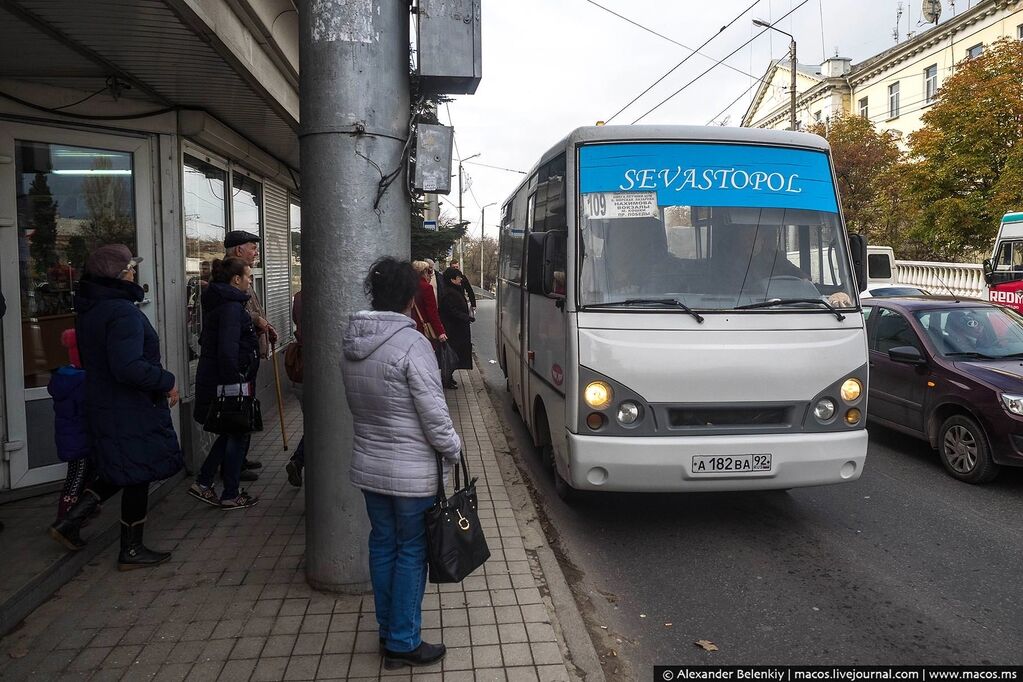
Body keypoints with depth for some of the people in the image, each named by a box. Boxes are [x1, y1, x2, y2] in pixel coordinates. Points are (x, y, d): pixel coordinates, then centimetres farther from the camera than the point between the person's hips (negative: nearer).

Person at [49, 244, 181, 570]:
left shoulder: (89, 310, 9)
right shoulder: (122, 312, -23)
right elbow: (128, 367, -32)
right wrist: (167, 382, -18)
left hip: (102, 405, 9)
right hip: (132, 410, -9)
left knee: (119, 473, 23)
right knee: (138, 476, 4)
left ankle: (70, 522, 21)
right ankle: (131, 550, 16)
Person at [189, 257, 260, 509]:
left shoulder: (216, 302, 13)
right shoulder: (231, 306, -19)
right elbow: (228, 349, -26)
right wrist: (235, 382, -22)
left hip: (212, 379, 10)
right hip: (230, 382, -10)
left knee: (230, 432, 20)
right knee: (238, 435, 4)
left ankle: (202, 483, 23)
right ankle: (230, 495, 14)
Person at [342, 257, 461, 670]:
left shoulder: (351, 343, 2)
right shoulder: (411, 344, -21)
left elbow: (356, 404, 8)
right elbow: (433, 412, -19)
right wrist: (453, 450, -4)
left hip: (368, 465, 7)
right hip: (411, 471, -7)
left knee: (382, 545, 18)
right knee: (411, 552, 7)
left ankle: (388, 632, 32)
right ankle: (403, 643, 18)